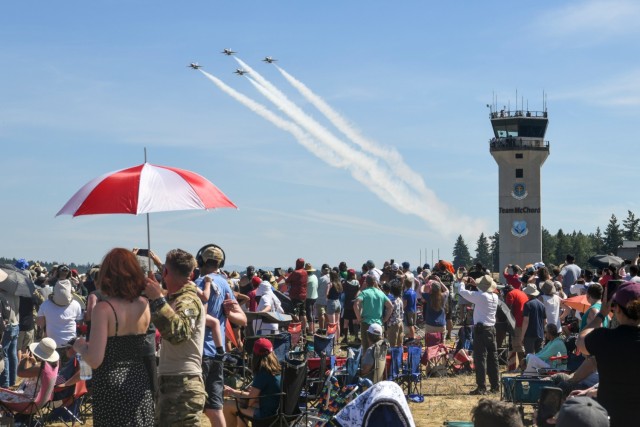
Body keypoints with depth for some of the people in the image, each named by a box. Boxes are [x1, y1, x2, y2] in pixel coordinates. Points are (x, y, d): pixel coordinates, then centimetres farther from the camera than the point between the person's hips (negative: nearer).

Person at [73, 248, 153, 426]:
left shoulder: (104, 309, -14)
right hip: (140, 384, 5)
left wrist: (80, 346, 3)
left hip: (112, 387, -5)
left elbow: (94, 360, -18)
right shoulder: (144, 305, 1)